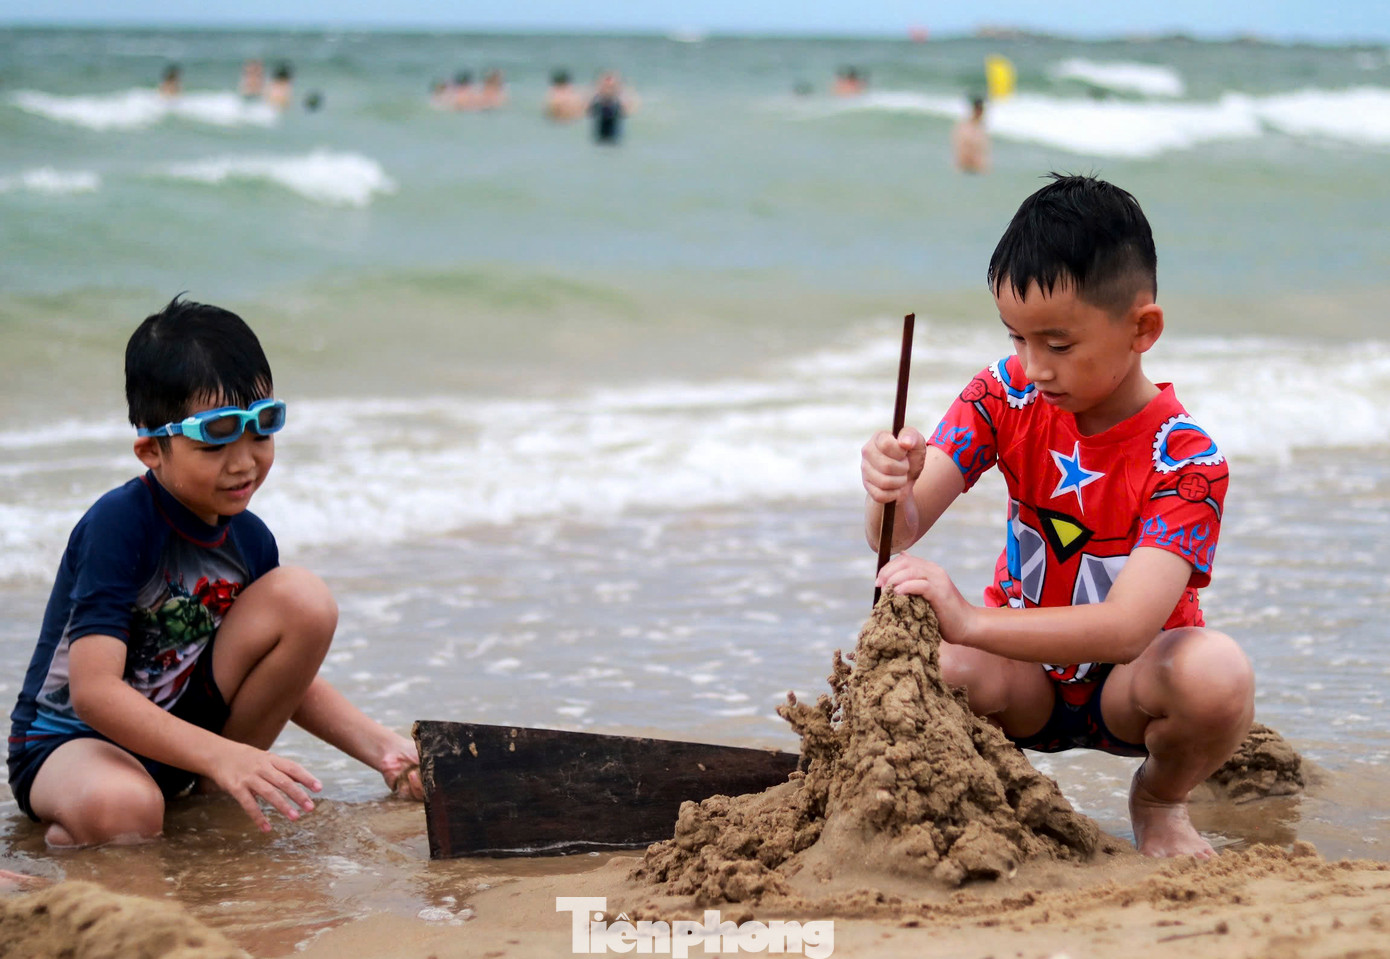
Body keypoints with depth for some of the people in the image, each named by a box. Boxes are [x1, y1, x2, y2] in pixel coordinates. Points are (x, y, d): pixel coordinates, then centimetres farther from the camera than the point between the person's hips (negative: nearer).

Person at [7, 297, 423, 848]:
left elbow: (290, 679, 11)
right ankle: (63, 837, -6)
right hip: (67, 742, -7)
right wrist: (221, 755, -40)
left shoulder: (249, 540, -1)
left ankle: (213, 795, 0)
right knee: (122, 809, -44)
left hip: (180, 724, 7)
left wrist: (383, 750, -6)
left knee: (304, 598, -11)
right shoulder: (119, 525, -23)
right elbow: (93, 692, -31)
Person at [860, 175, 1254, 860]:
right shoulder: (1007, 395, -11)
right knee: (928, 667, -33)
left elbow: (1129, 627, -37)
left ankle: (1158, 801, -1)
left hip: (1126, 679, -2)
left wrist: (974, 623, -51)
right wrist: (894, 489, -45)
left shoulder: (1184, 458, -24)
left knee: (1216, 672, -36)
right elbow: (898, 532, -18)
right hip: (1027, 677, 2)